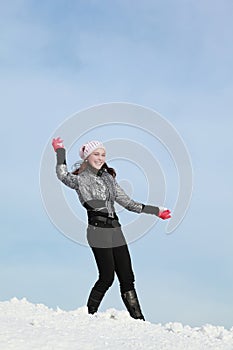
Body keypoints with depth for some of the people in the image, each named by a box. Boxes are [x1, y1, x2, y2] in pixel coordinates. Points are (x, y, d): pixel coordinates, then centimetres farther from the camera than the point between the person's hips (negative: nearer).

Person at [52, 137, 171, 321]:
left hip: (116, 231, 6)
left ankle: (138, 318, 8)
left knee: (127, 277, 3)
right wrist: (60, 152, -4)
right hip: (98, 231, -6)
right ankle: (90, 314, 13)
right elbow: (63, 175, -10)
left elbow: (127, 202, 20)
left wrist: (155, 210, 21)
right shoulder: (80, 179, 4)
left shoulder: (108, 178, 18)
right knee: (107, 277, -5)